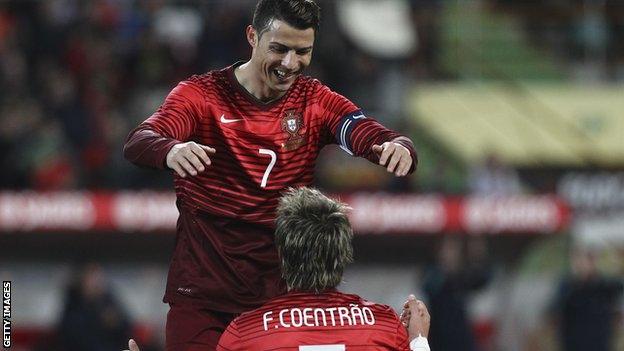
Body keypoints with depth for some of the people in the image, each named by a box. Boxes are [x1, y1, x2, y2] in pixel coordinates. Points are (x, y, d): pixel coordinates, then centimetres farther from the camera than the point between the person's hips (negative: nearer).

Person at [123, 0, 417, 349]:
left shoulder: (315, 101, 4)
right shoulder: (201, 94, -4)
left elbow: (372, 135, -11)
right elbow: (137, 144, -21)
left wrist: (398, 147, -37)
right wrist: (170, 151, -45)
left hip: (282, 294, 2)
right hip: (202, 292, -2)